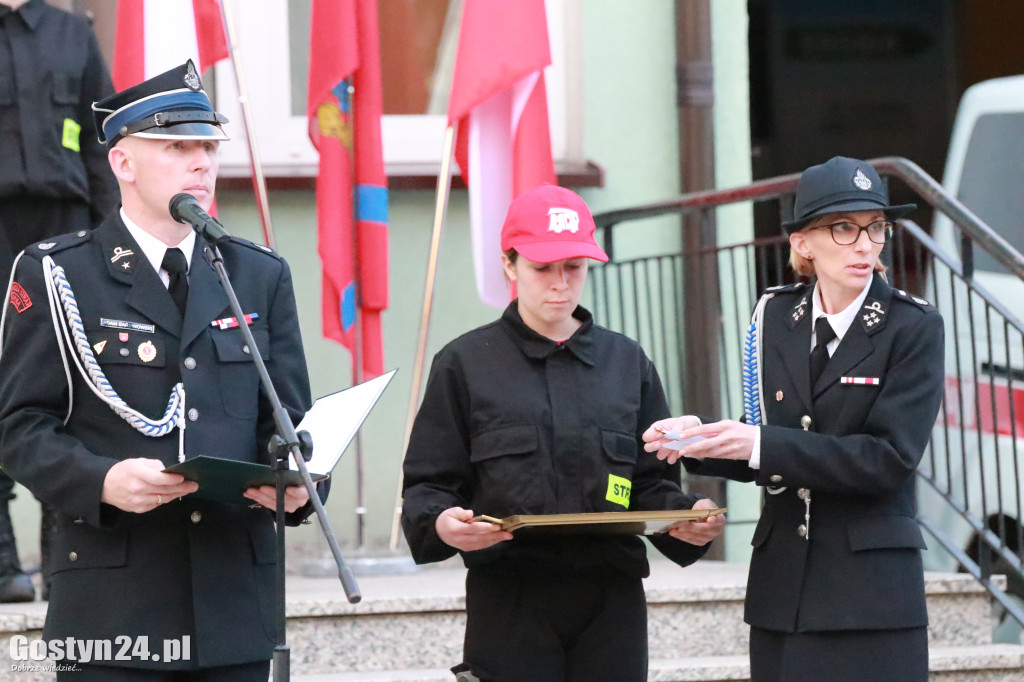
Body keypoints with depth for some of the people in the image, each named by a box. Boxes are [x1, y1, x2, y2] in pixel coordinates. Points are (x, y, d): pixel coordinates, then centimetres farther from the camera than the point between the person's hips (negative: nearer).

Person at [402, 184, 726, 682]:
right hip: (507, 600, -2)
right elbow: (428, 486, 5)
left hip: (612, 598, 3)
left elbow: (652, 482, 15)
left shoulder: (627, 362, 16)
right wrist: (440, 522, -18)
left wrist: (685, 518, -6)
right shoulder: (466, 364, 7)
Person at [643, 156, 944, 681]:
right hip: (782, 589, 4)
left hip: (871, 593, -4)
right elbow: (763, 458, 13)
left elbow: (890, 458, -16)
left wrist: (762, 445, -20)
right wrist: (701, 438, -7)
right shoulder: (777, 316, 8)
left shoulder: (913, 327, -6)